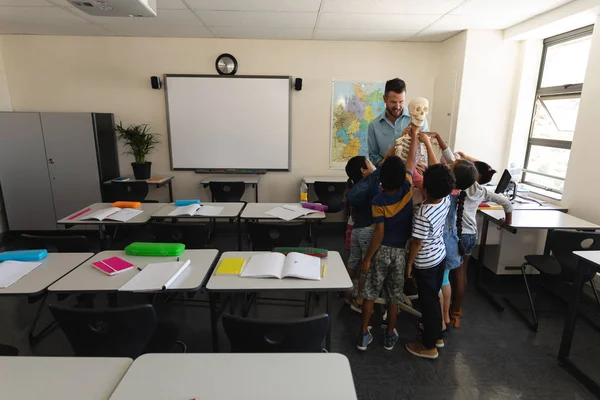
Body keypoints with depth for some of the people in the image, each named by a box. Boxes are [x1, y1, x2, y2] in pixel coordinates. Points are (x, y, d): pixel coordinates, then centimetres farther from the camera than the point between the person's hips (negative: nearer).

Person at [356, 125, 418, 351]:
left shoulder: (378, 201, -20)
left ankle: (364, 334, 19)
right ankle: (389, 335, 29)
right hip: (401, 251, 3)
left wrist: (367, 258, -10)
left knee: (370, 293, 12)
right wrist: (414, 136, 16)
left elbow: (379, 233, -19)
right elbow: (411, 161, 3)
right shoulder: (407, 188, -12)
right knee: (394, 295, 15)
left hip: (382, 251, -3)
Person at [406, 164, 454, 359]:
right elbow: (439, 176, 6)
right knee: (433, 298, 23)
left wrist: (409, 263, -8)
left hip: (425, 264, -8)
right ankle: (437, 336, 40)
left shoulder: (423, 215, -31)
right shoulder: (446, 200, -10)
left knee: (428, 302, 7)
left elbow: (417, 243, -22)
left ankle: (429, 346, 25)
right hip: (440, 257, 8)